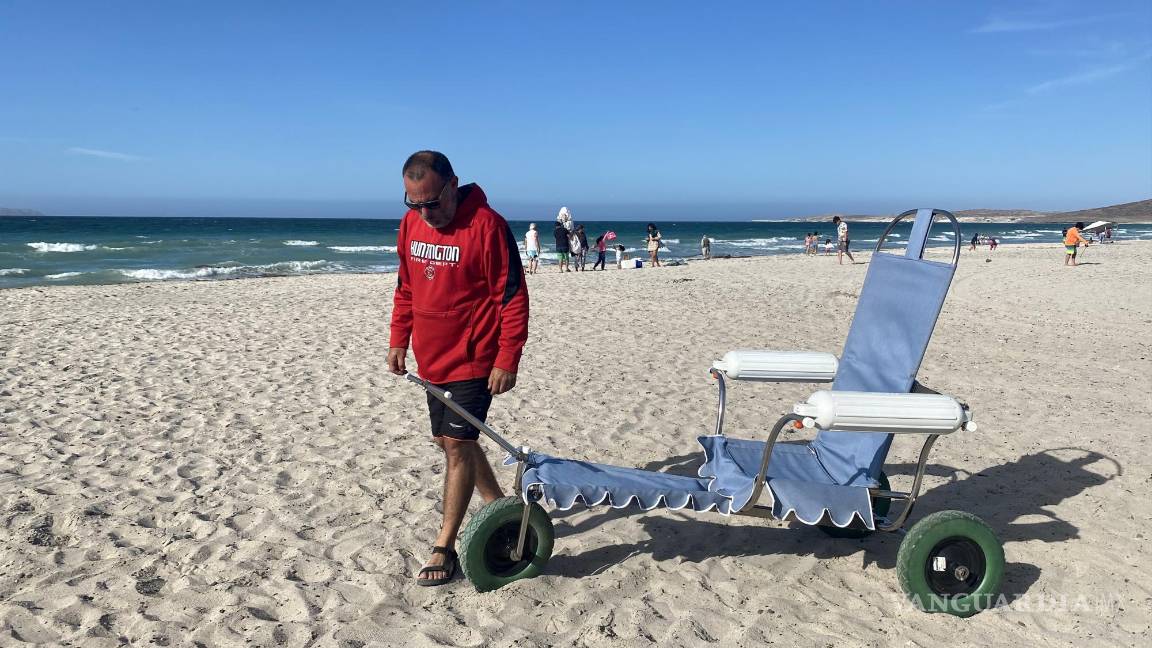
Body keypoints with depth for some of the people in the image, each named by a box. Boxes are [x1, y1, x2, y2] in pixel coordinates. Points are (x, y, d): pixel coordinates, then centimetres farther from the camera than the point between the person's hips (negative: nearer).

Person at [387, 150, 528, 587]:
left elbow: (512, 298, -16)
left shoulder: (487, 226, -18)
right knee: (450, 441, 16)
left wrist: (507, 360, -18)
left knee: (458, 444, -7)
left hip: (474, 359, -8)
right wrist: (398, 340, 9)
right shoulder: (411, 224, 3)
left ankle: (445, 547, 4)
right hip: (432, 357, 8)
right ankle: (498, 506, 36)